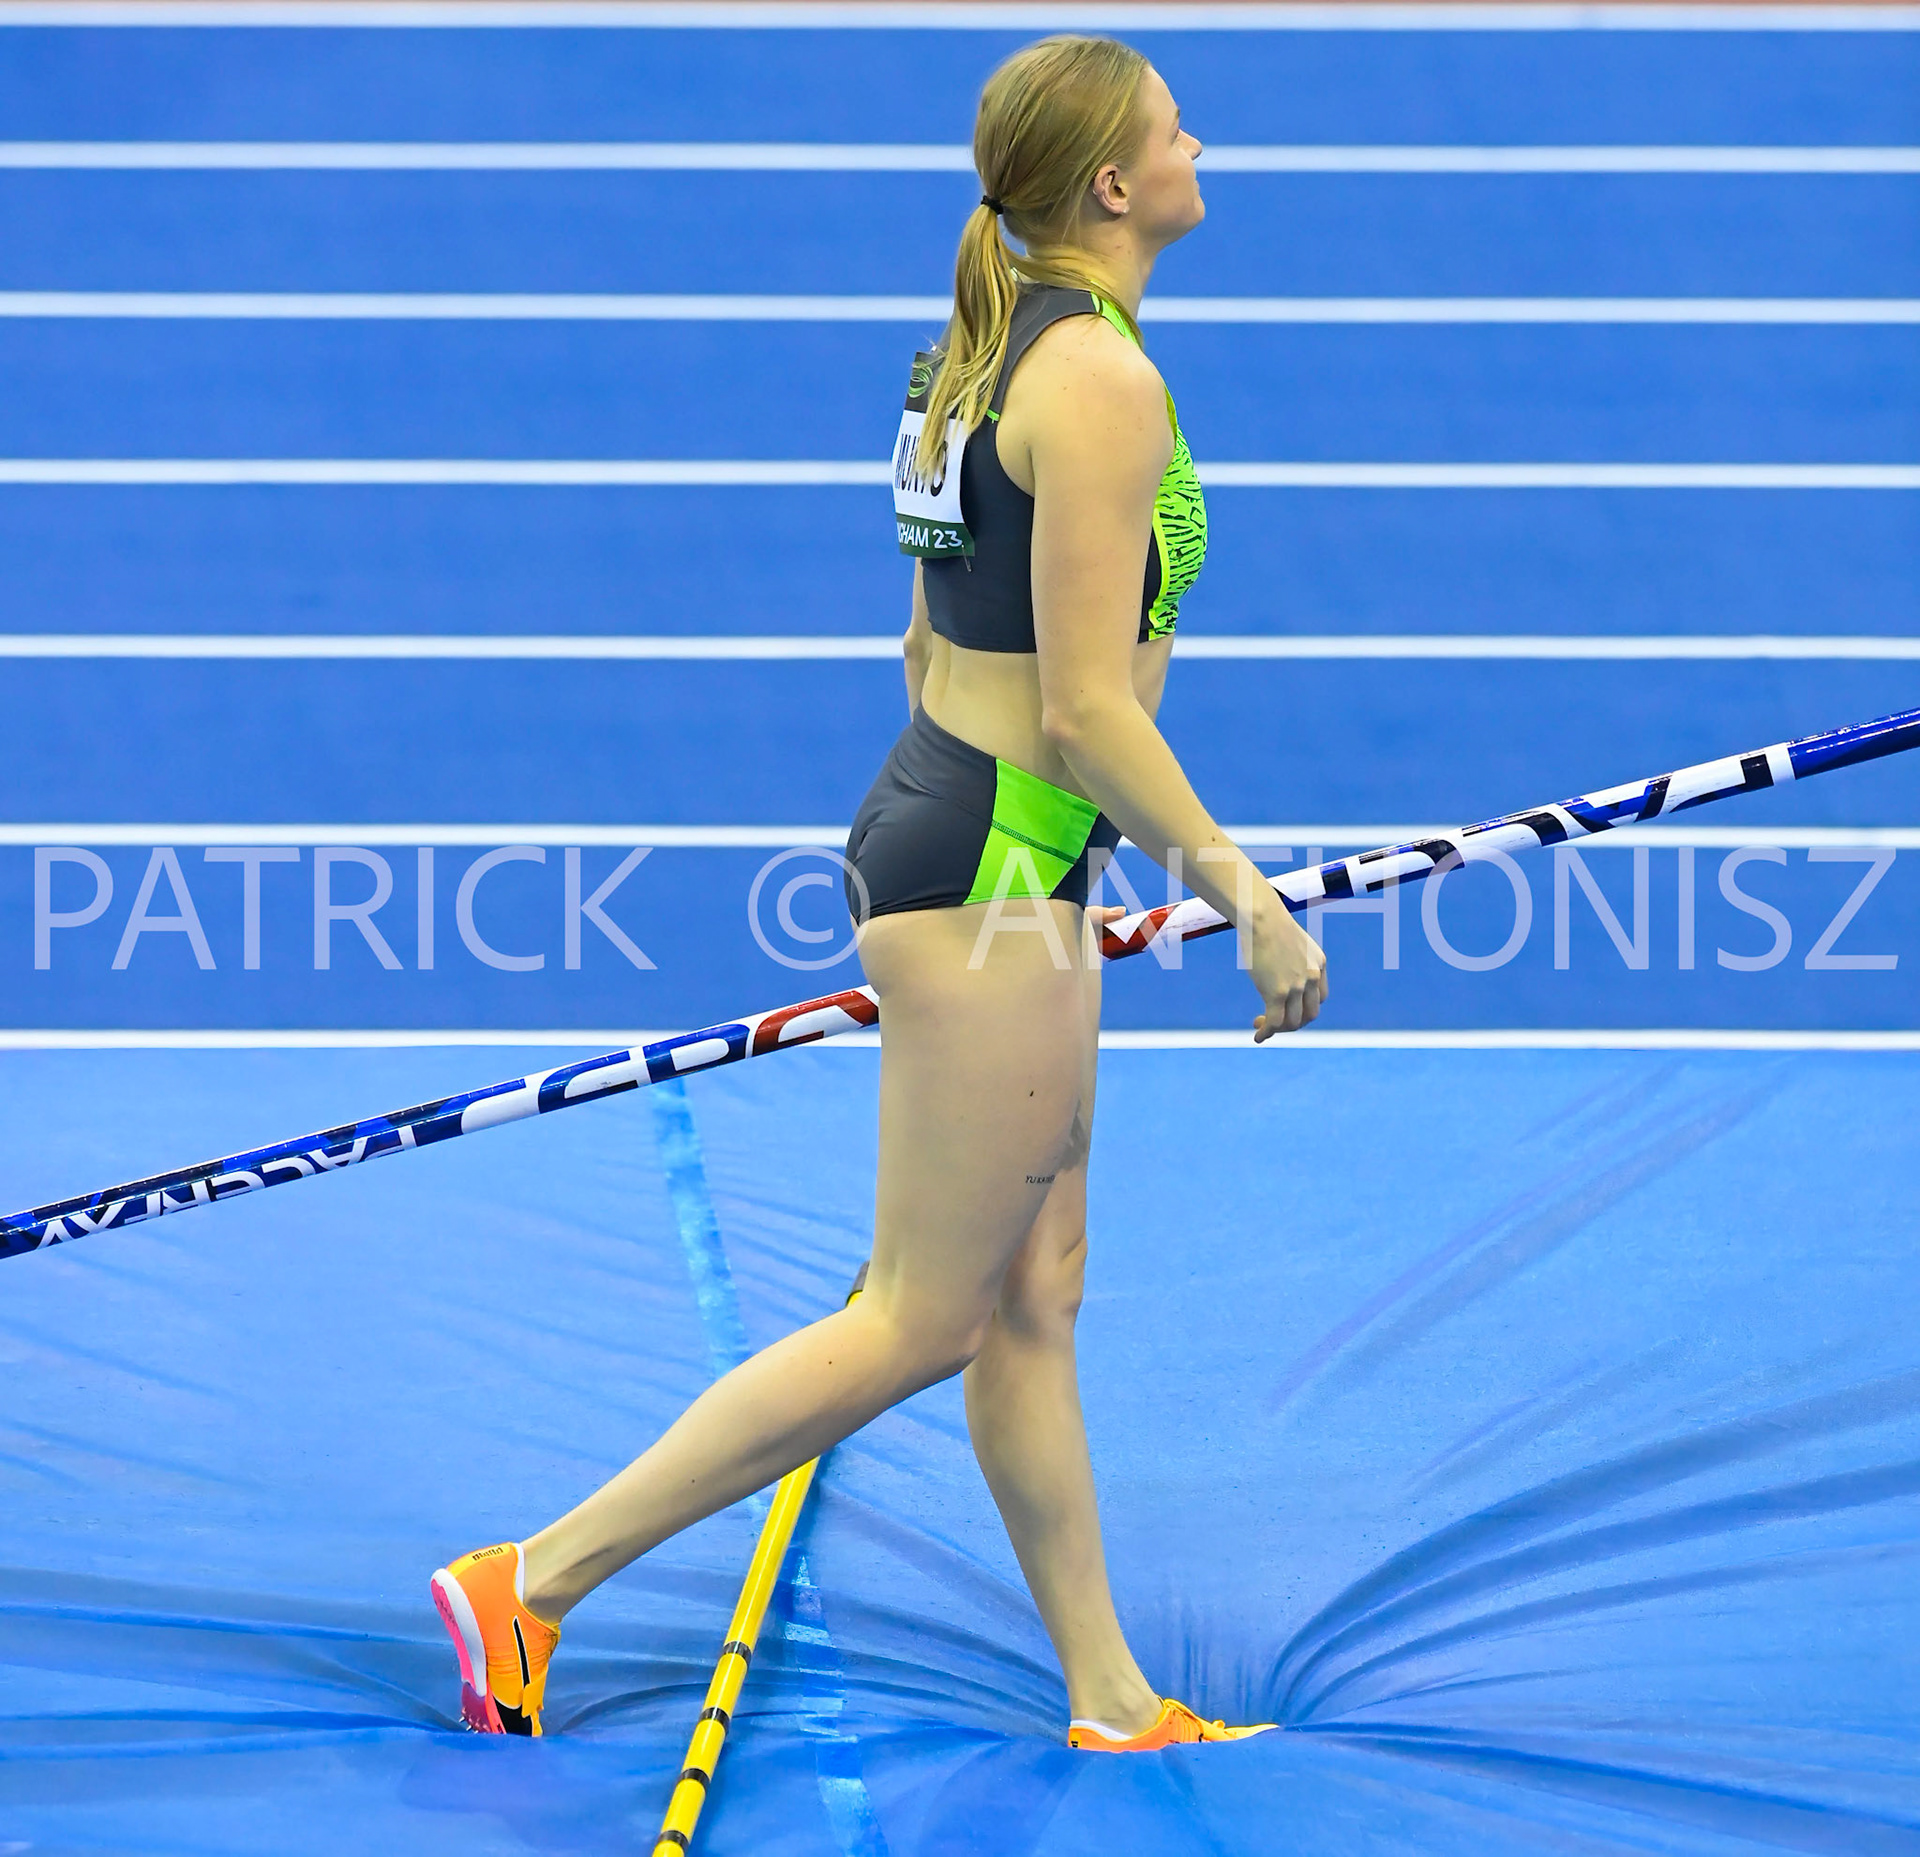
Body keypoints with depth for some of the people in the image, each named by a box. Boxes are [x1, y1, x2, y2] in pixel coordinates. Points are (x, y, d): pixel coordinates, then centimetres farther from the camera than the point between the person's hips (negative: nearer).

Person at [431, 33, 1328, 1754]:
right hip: (994, 868, -10)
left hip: (950, 824, 10)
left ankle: (1109, 1696, 21)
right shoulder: (1099, 379, -18)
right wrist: (1246, 897, -15)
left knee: (1031, 1305, 14)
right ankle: (536, 1578, 0)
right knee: (918, 1325, -2)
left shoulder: (983, 347, 11)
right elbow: (1088, 710, -21)